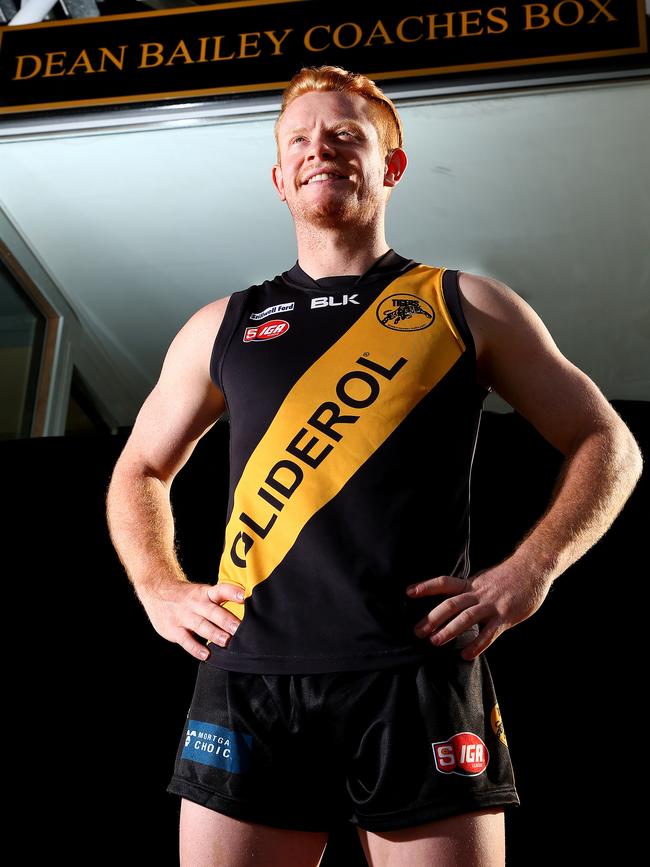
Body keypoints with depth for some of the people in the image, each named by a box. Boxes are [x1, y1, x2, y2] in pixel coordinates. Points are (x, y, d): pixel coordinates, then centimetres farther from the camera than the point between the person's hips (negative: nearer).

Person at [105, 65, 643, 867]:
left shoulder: (467, 307, 11)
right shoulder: (221, 328, 16)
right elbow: (139, 471, 27)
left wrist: (529, 572, -3)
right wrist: (160, 590, 10)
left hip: (419, 678, -1)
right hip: (249, 680, 2)